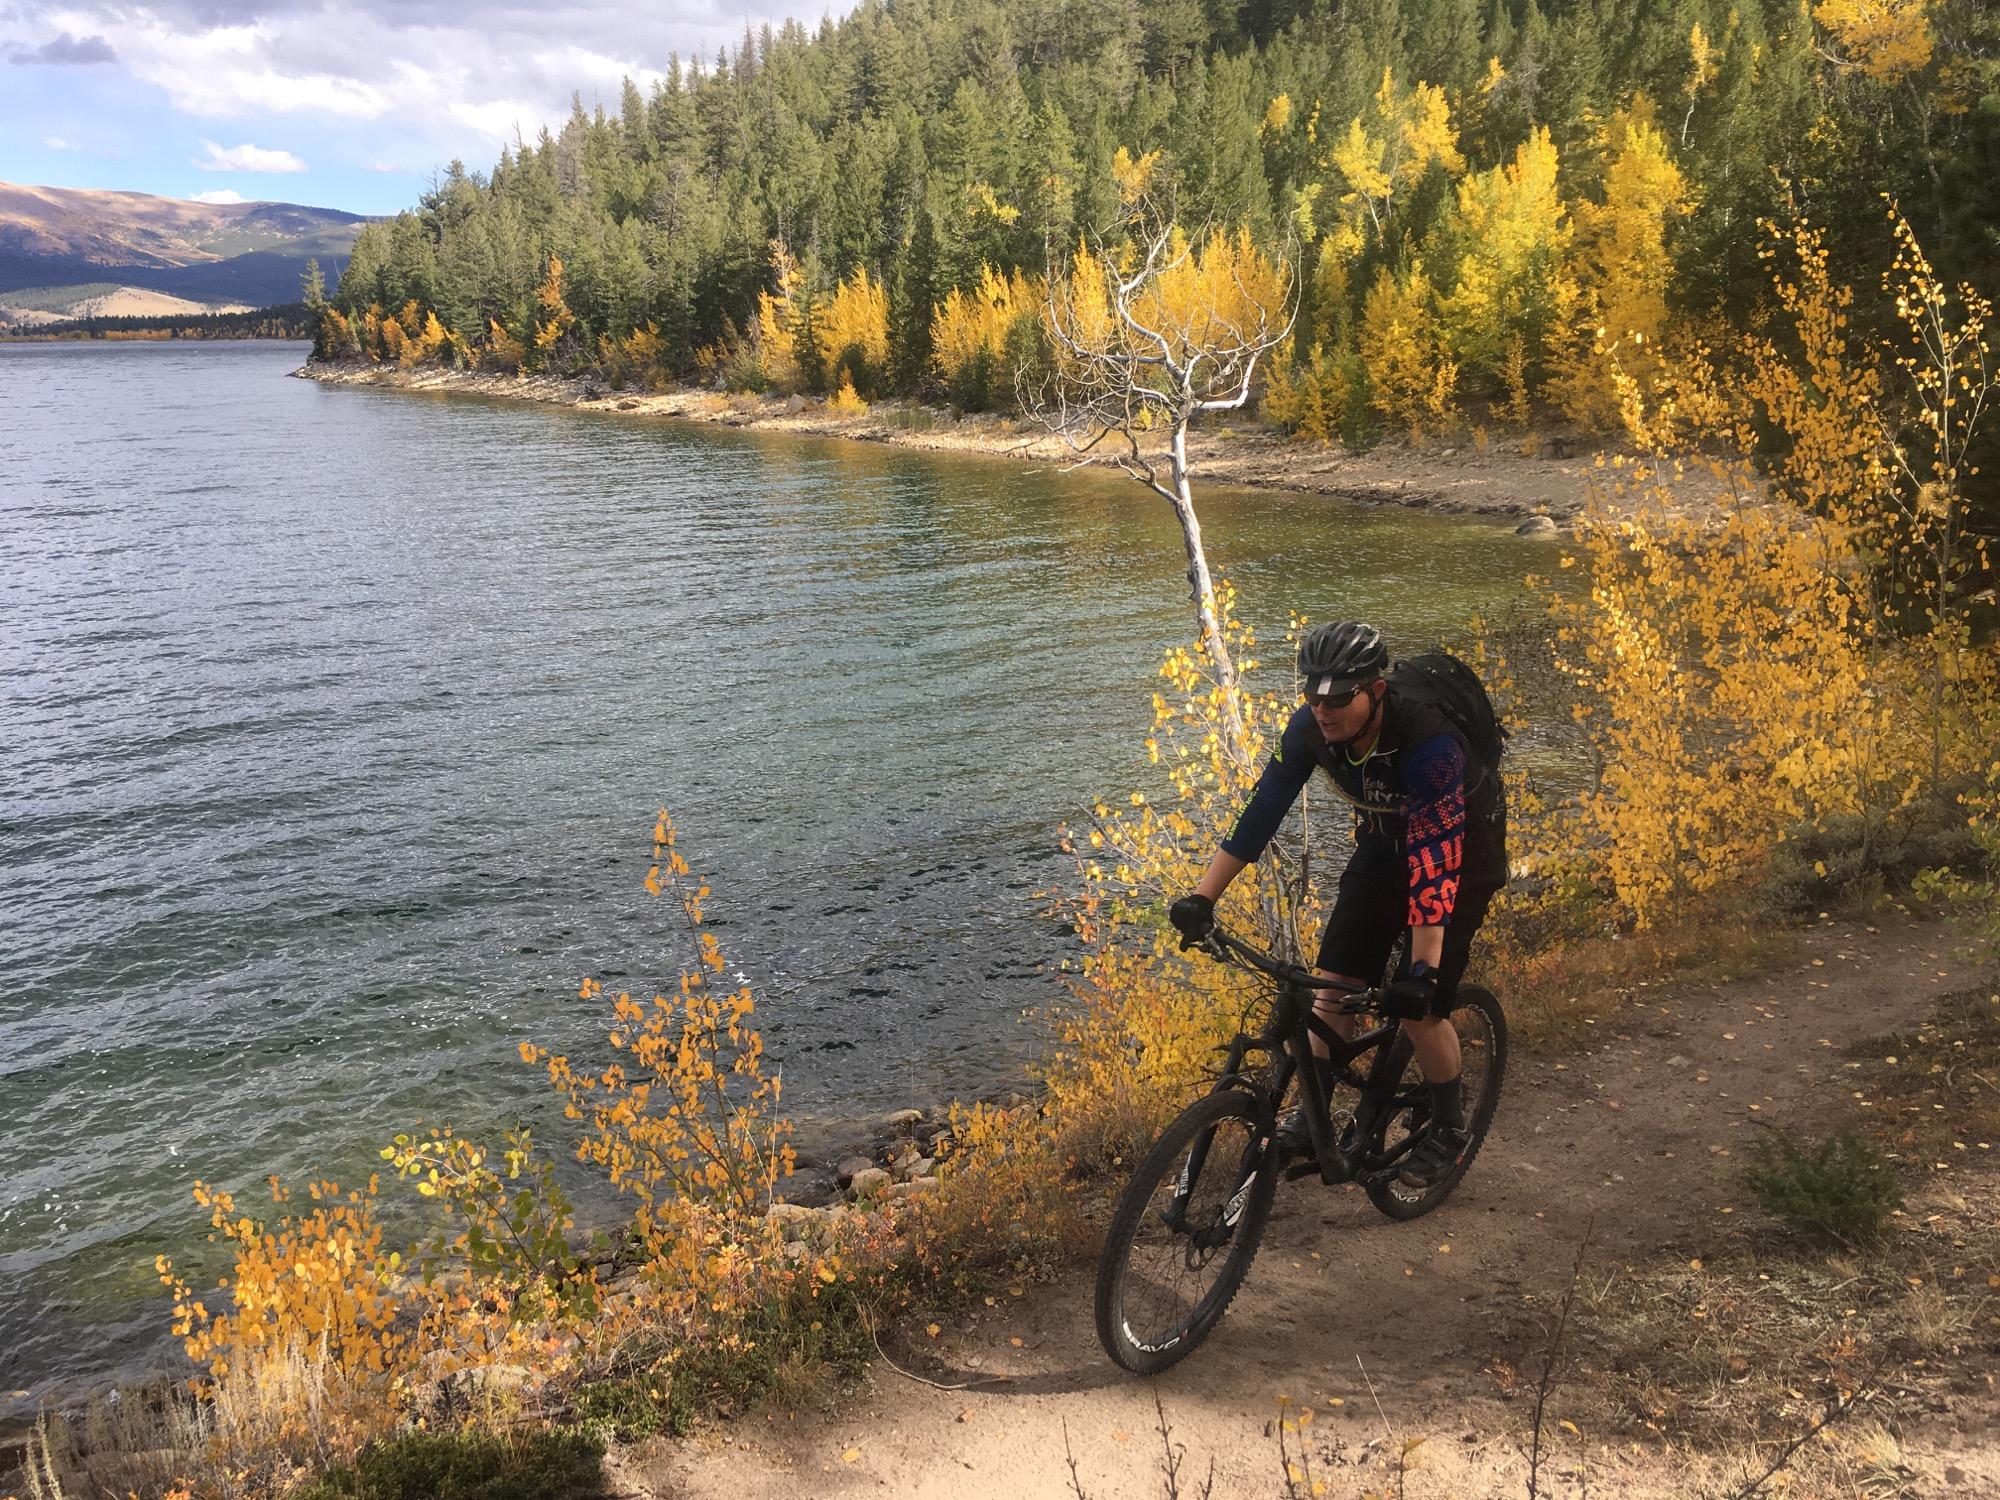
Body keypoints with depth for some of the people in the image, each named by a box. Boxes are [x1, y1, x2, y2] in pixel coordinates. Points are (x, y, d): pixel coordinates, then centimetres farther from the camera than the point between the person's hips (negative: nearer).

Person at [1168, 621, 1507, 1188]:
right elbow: (1263, 809, -15)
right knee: (1335, 981, -2)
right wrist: (1201, 897, -19)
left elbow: (1435, 860, -40)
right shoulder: (1311, 728, -21)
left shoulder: (1427, 742, -38)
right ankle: (1314, 1113, 15)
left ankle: (1449, 1129, 14)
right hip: (1387, 840, 5)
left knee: (1418, 1007, -10)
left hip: (1460, 849, -5)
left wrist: (1423, 970, -44)